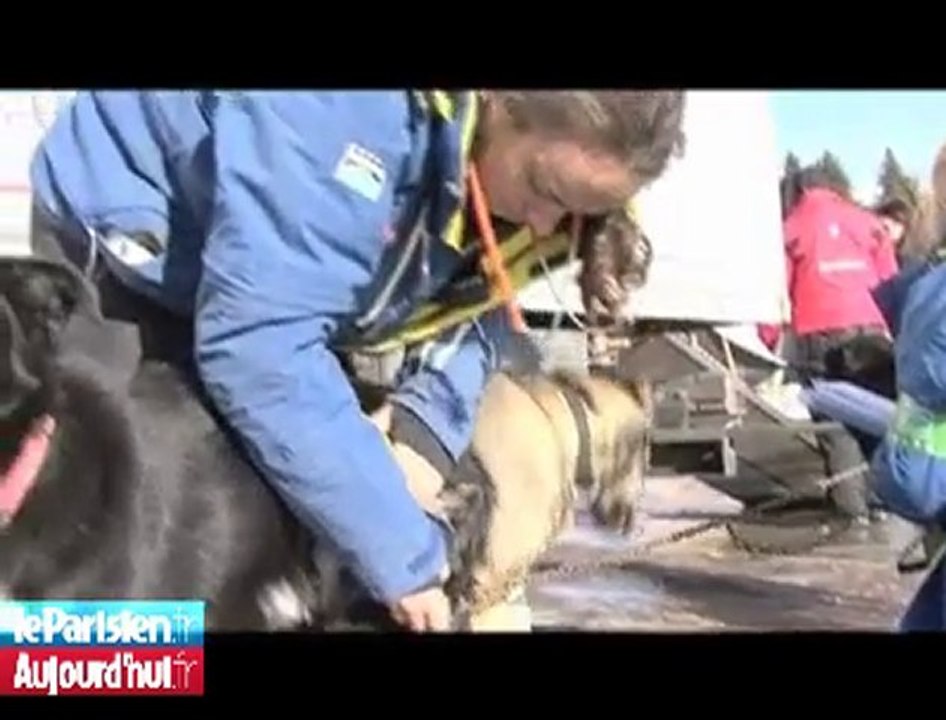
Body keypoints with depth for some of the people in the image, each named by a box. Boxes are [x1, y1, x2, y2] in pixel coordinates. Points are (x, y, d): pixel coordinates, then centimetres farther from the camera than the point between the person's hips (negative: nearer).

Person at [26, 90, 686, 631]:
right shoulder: (350, 112, -40)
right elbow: (258, 346, -43)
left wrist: (432, 421, -22)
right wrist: (402, 552, -37)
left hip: (291, 274, 7)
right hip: (119, 245, -6)